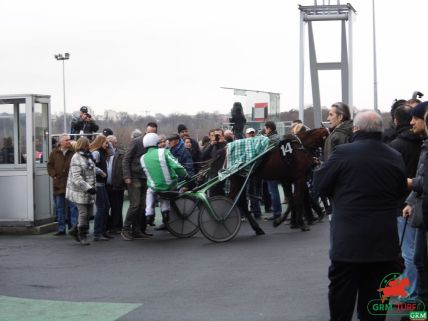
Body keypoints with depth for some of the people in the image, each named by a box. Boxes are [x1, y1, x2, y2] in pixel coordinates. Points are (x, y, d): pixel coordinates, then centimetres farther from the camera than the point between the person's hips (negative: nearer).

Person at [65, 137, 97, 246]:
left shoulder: (88, 157, 15)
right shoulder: (76, 158, -13)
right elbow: (76, 178, -20)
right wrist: (88, 188, -26)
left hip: (89, 190, 9)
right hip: (80, 191, -9)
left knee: (89, 212, 9)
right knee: (83, 213, -6)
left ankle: (75, 231, 23)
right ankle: (83, 236, 6)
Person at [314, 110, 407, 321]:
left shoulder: (344, 153, -12)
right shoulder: (395, 157, 1)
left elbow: (319, 184, -4)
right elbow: (401, 193, 12)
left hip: (348, 240, -3)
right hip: (384, 241, 3)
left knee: (341, 295, 8)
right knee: (375, 297, 10)